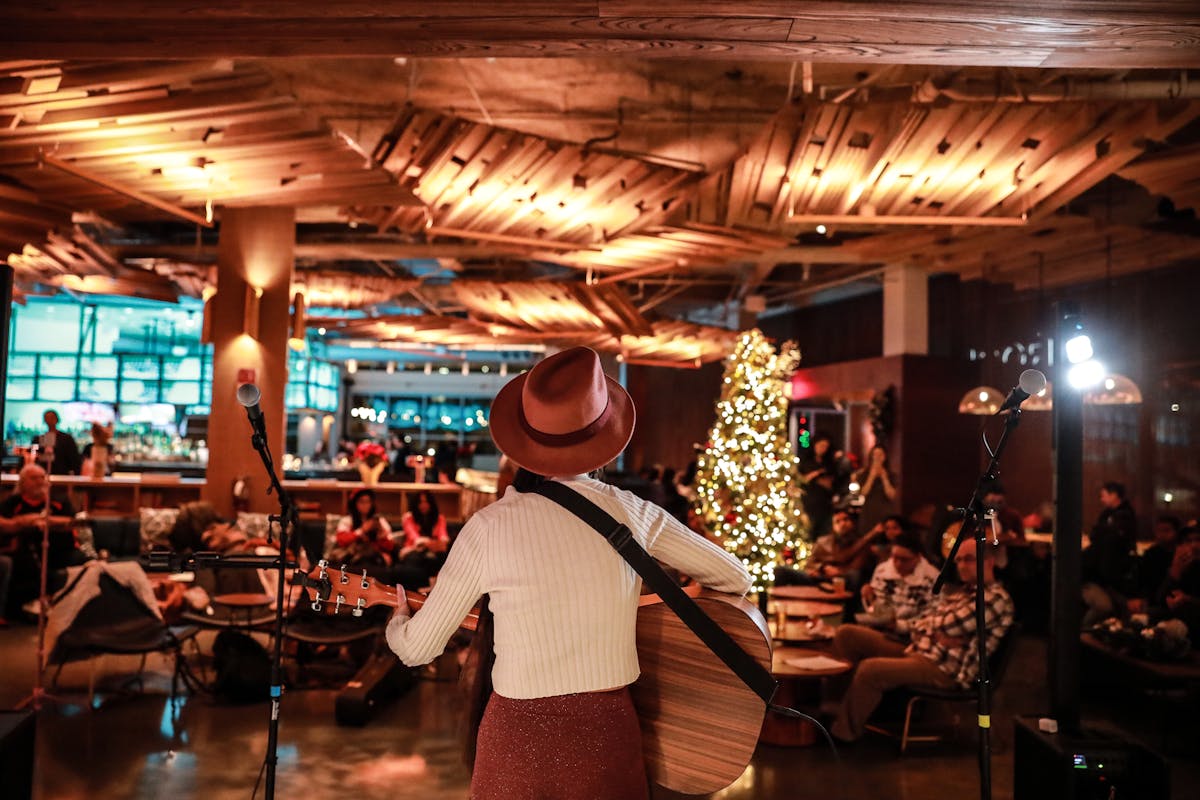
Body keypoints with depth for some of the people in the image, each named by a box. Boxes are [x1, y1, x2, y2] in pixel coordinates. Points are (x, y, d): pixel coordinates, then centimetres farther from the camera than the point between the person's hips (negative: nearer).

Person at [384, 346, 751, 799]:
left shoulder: (487, 527, -11)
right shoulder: (633, 513, -6)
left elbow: (417, 647, -2)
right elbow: (736, 579, 7)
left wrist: (397, 621, 22)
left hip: (517, 736, -1)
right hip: (607, 731, 1)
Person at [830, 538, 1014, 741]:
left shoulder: (997, 599, -7)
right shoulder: (957, 592, 21)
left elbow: (948, 626, -16)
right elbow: (917, 623, 17)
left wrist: (931, 624, 6)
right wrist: (938, 634, -5)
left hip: (945, 670, -9)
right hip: (917, 650, 9)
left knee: (870, 669, -31)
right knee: (847, 634, -1)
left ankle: (845, 731, -11)